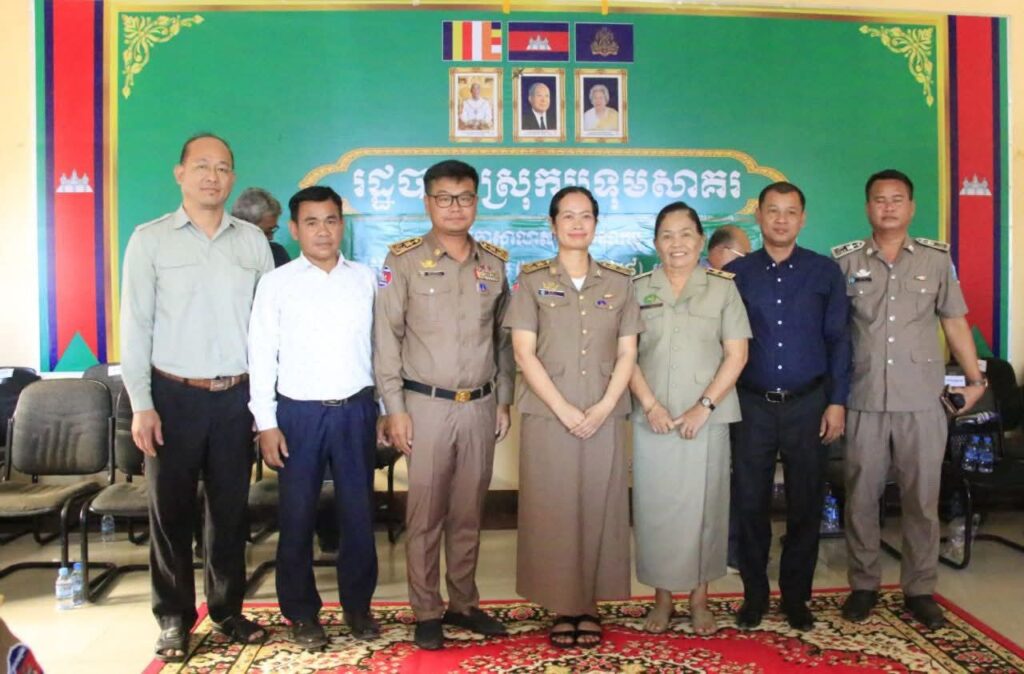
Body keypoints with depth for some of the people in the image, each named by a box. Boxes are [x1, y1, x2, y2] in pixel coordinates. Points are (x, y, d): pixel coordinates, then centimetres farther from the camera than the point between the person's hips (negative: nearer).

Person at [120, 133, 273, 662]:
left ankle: (228, 609, 26)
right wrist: (141, 404, -8)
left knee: (231, 508, 11)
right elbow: (135, 325, -2)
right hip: (174, 395, -2)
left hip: (237, 395, 2)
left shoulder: (253, 240, 6)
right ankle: (174, 618, 22)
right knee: (171, 509, 7)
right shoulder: (150, 240, 0)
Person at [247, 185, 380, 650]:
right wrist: (266, 424, -5)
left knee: (358, 512, 9)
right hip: (299, 412, -1)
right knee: (297, 517, 8)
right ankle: (302, 613, 24)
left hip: (356, 410, 1)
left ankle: (357, 604, 27)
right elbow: (261, 355, -1)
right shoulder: (276, 283, 0)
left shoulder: (365, 278, 5)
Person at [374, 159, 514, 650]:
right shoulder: (403, 260, -3)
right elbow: (386, 338, -5)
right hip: (426, 405, -3)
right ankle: (427, 612, 19)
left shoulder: (495, 262, 8)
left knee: (468, 512, 13)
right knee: (425, 514, 5)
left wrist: (503, 401, 9)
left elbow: (503, 337, 13)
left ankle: (464, 603, 27)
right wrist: (395, 408, -8)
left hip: (480, 406, 3)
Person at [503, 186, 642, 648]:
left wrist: (604, 407, -9)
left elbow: (627, 354, 5)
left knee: (600, 510, 6)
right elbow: (524, 353, -4)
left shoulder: (619, 281, 8)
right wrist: (564, 410, -12)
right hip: (547, 416, -2)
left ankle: (590, 605, 20)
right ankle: (562, 607, 17)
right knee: (553, 511, 2)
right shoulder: (532, 280, 2)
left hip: (605, 417, 2)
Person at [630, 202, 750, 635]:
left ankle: (699, 597, 20)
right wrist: (650, 405, -9)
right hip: (651, 419, 1)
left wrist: (704, 407, -11)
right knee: (654, 506, 4)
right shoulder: (638, 289, 7)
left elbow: (736, 354, -1)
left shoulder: (722, 287, 3)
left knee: (703, 505, 5)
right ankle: (662, 595, 19)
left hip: (706, 420, -1)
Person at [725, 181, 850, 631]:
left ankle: (796, 597, 23)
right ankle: (754, 594, 21)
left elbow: (839, 340, 5)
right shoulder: (736, 274, 4)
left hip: (808, 404, 0)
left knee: (806, 505, 8)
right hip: (752, 405, 0)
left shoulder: (825, 273, 5)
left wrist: (837, 402, -1)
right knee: (751, 503, 6)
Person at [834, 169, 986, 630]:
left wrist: (975, 379, 7)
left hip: (922, 401, 1)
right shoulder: (844, 260, 3)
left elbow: (955, 323, 10)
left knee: (922, 497, 7)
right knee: (861, 496, 7)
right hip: (863, 401, 0)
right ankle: (863, 585, 22)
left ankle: (919, 588, 22)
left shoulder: (937, 259, 6)